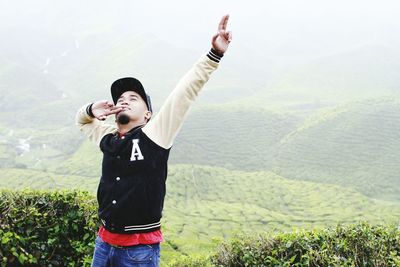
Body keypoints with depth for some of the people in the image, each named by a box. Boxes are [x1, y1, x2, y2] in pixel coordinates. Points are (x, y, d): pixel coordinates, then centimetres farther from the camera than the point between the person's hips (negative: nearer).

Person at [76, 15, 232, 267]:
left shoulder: (154, 136, -7)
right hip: (104, 243, 5)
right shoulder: (108, 139, 8)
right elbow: (82, 120, 27)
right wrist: (92, 110, 2)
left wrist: (215, 54, -19)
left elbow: (185, 93, -14)